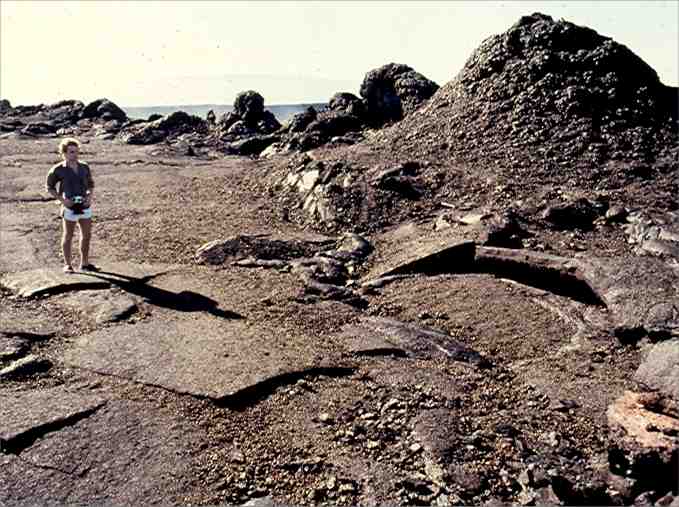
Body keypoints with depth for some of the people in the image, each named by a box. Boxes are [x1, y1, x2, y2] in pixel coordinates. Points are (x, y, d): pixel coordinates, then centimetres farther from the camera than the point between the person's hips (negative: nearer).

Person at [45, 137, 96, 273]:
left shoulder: (84, 167, 2)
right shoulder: (58, 170, -9)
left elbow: (90, 184, 15)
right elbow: (50, 187, 1)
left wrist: (90, 196, -4)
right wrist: (62, 199, -13)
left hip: (85, 207, 4)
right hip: (70, 208, -4)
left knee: (87, 235, 10)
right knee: (68, 236, 6)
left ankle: (84, 263, 23)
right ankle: (67, 265, 18)